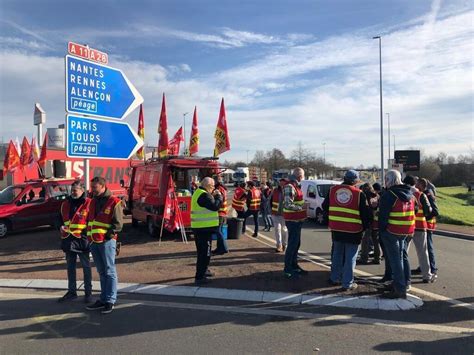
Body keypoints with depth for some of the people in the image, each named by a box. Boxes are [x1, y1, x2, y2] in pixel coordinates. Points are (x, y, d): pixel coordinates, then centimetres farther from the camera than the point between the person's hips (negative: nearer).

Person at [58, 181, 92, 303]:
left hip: (82, 240, -6)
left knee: (86, 267, 5)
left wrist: (88, 233, -16)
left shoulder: (88, 203, -9)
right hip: (69, 240, 6)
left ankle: (88, 293, 14)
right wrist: (62, 228, 4)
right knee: (70, 267, 15)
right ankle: (72, 291, 27)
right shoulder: (66, 204, 9)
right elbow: (62, 219, 21)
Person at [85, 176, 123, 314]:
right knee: (101, 272, 15)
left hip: (107, 241, -7)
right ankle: (103, 299, 24)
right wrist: (88, 234, 12)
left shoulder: (114, 202, -6)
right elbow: (89, 220, 24)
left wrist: (109, 235, -16)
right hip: (93, 241, 7)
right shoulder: (93, 202, 17)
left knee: (109, 271, 0)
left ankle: (110, 300, 7)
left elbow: (118, 223, -9)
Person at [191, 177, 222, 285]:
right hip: (205, 228, -10)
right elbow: (215, 206, -21)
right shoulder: (204, 195, -19)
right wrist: (218, 196, -7)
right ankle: (199, 277, -1)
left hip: (199, 227, 11)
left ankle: (203, 271, 36)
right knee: (205, 252, -5)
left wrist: (213, 196, 8)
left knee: (203, 251, 22)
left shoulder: (198, 193, 14)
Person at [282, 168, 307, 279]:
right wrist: (302, 207, -18)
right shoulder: (290, 187, -19)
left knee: (296, 244, 18)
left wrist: (302, 205, 10)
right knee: (292, 244, -4)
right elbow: (288, 205, -26)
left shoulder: (296, 186, 14)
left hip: (297, 220, 10)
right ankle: (287, 269, 5)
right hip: (293, 220, -10)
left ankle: (294, 266, 30)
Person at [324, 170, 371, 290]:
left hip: (336, 229, 4)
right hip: (353, 231, -4)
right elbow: (365, 213, -7)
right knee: (350, 257, 6)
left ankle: (335, 278, 30)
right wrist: (366, 226, 9)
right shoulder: (359, 194, -11)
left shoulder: (332, 190, 1)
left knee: (337, 254, 20)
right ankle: (347, 283, 12)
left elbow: (325, 207, 11)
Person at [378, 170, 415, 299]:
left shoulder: (389, 195, -16)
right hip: (405, 232, 8)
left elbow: (383, 215, -16)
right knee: (400, 257, 20)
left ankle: (400, 289, 0)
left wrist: (381, 231, -7)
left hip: (392, 232, -8)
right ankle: (401, 283, 30)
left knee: (394, 259, -1)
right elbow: (413, 211, 15)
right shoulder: (410, 194, 9)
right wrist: (411, 230, 19)